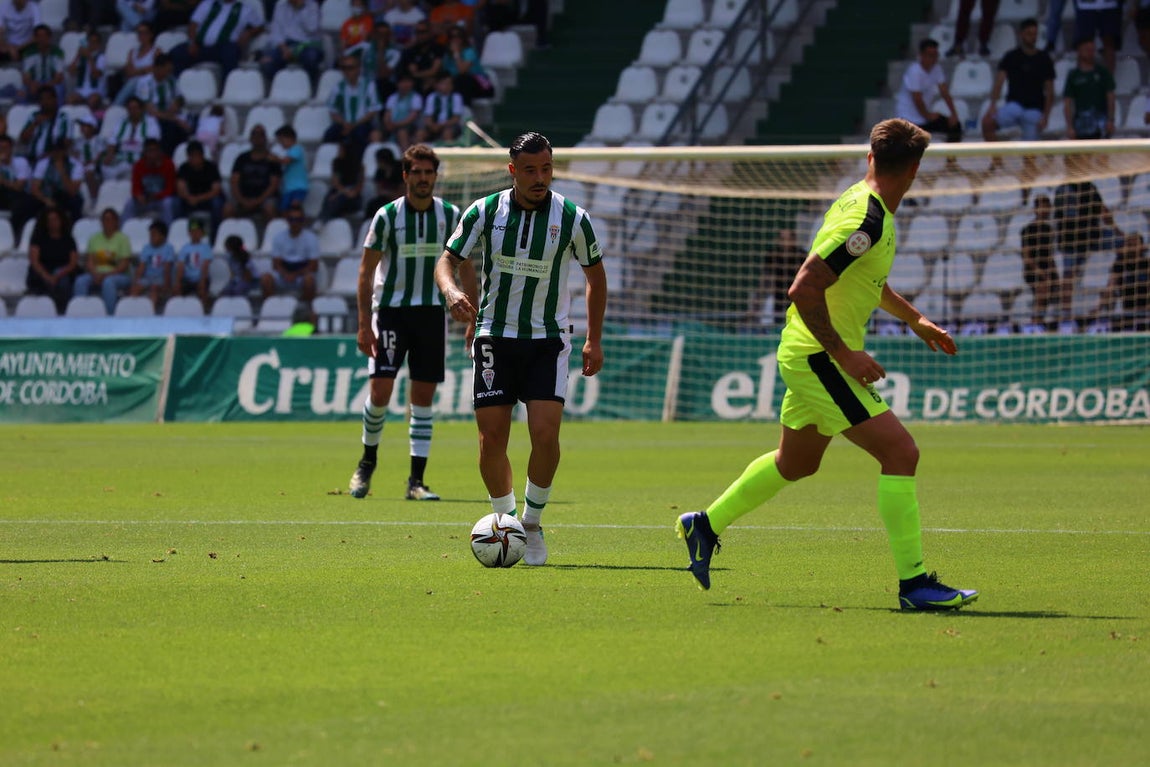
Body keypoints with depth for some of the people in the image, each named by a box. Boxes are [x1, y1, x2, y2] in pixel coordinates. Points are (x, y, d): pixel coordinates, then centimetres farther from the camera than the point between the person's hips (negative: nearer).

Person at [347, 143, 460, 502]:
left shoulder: (451, 216, 3)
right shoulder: (387, 216, -5)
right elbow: (366, 270, -2)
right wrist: (364, 324, -8)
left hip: (432, 311, 2)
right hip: (390, 308, -2)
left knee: (423, 396, 0)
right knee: (380, 389, -9)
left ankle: (416, 480, 3)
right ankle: (368, 460, 16)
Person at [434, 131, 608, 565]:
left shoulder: (572, 218, -6)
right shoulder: (484, 212, -5)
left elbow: (595, 272, 8)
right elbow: (450, 259, 4)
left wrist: (594, 340, 5)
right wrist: (452, 290, -20)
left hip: (549, 340, -1)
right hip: (494, 337, 1)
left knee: (545, 434, -16)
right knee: (491, 439, -3)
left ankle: (532, 523, 5)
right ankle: (504, 522, 19)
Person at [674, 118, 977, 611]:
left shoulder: (860, 202, 9)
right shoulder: (865, 222, -23)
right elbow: (804, 290, -28)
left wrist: (914, 318, 31)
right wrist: (844, 354, -24)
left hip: (810, 355, 10)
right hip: (820, 355, -10)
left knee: (796, 463, 26)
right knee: (900, 452, -14)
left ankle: (706, 524, 40)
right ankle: (913, 583, -14)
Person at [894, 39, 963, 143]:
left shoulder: (936, 69, 1)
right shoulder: (914, 72, -24)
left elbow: (944, 92, 2)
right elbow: (917, 99, -22)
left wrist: (954, 114, -5)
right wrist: (928, 116, -9)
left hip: (926, 114, 8)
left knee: (955, 126, 2)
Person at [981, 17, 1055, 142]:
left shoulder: (1044, 60, 4)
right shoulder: (1011, 57, 2)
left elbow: (1049, 92, 5)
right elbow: (999, 81, -8)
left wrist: (1045, 116, -5)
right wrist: (993, 104, -25)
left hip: (1035, 109, 0)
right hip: (1014, 105, 0)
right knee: (987, 122, -27)